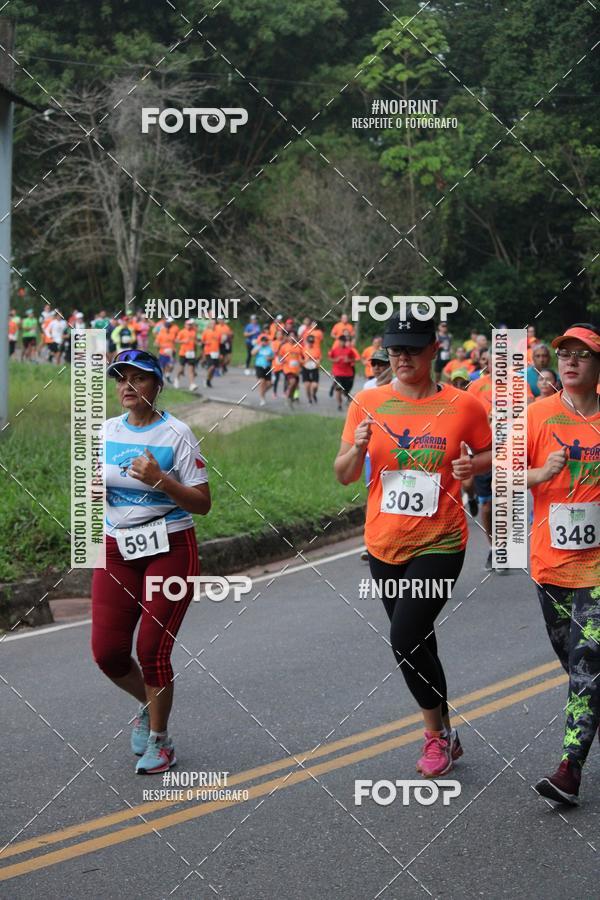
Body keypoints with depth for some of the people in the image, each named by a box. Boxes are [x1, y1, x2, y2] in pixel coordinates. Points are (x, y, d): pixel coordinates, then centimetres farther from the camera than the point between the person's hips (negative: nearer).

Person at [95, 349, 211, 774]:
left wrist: (160, 480, -23)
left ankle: (160, 741, 15)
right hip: (117, 551, 5)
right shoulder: (106, 431, 6)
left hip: (170, 551, -5)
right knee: (107, 651, -2)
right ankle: (149, 704, 30)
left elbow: (202, 503, -9)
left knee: (152, 650, -6)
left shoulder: (176, 433, -8)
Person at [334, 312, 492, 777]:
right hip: (384, 545, 4)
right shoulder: (368, 403, 0)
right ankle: (444, 734, 32)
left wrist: (474, 465, -13)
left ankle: (437, 734, 5)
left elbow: (491, 452, 9)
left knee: (406, 640, -16)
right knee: (416, 643, 15)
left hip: (439, 545, -4)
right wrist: (357, 449, -18)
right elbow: (344, 475, 3)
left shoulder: (464, 405, -6)